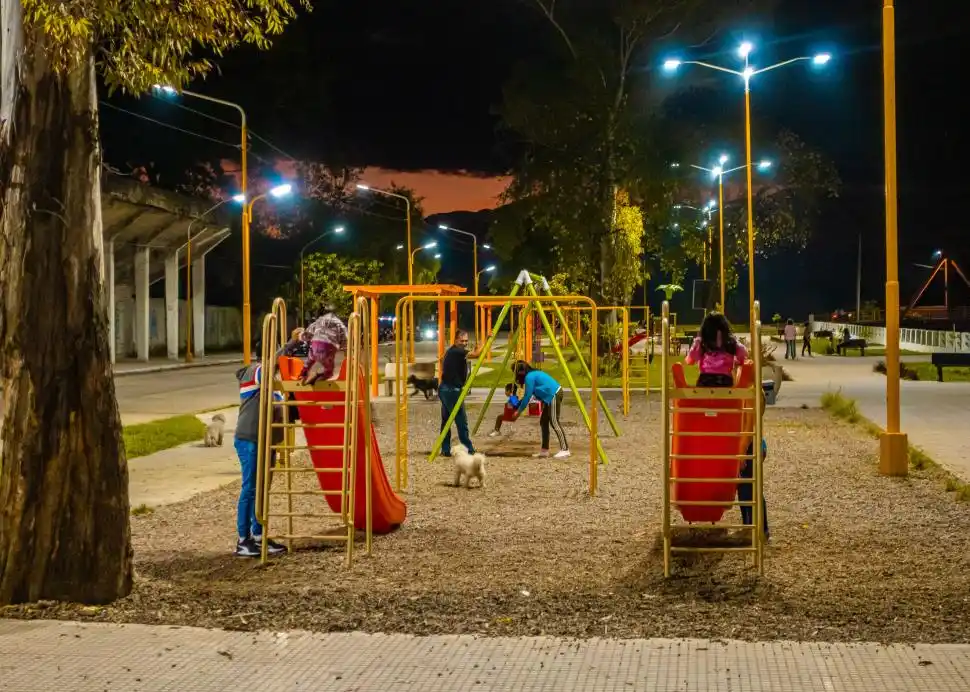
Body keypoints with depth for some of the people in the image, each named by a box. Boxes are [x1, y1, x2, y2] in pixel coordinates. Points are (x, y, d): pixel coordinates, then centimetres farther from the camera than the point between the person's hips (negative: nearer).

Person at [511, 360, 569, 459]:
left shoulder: (529, 377, -13)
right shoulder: (533, 374, 16)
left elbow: (527, 397, -12)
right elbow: (528, 396, 22)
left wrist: (519, 411, -3)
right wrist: (517, 405, 18)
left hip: (554, 395, -10)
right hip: (551, 396, 10)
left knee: (554, 422, -10)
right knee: (543, 422, 10)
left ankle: (565, 450, -11)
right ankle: (544, 450, 13)